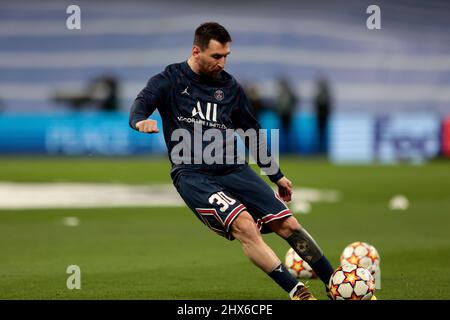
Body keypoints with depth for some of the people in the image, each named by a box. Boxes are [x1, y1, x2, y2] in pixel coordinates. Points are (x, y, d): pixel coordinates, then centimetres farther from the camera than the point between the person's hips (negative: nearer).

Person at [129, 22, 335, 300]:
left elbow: (252, 132, 23)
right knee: (244, 224, -28)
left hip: (232, 169, 5)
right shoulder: (170, 80, 2)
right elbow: (140, 104, -14)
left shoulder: (230, 86, 13)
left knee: (288, 224, -7)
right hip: (192, 174, -4)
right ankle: (297, 292, -26)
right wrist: (140, 120, -39)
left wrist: (276, 175, 24)